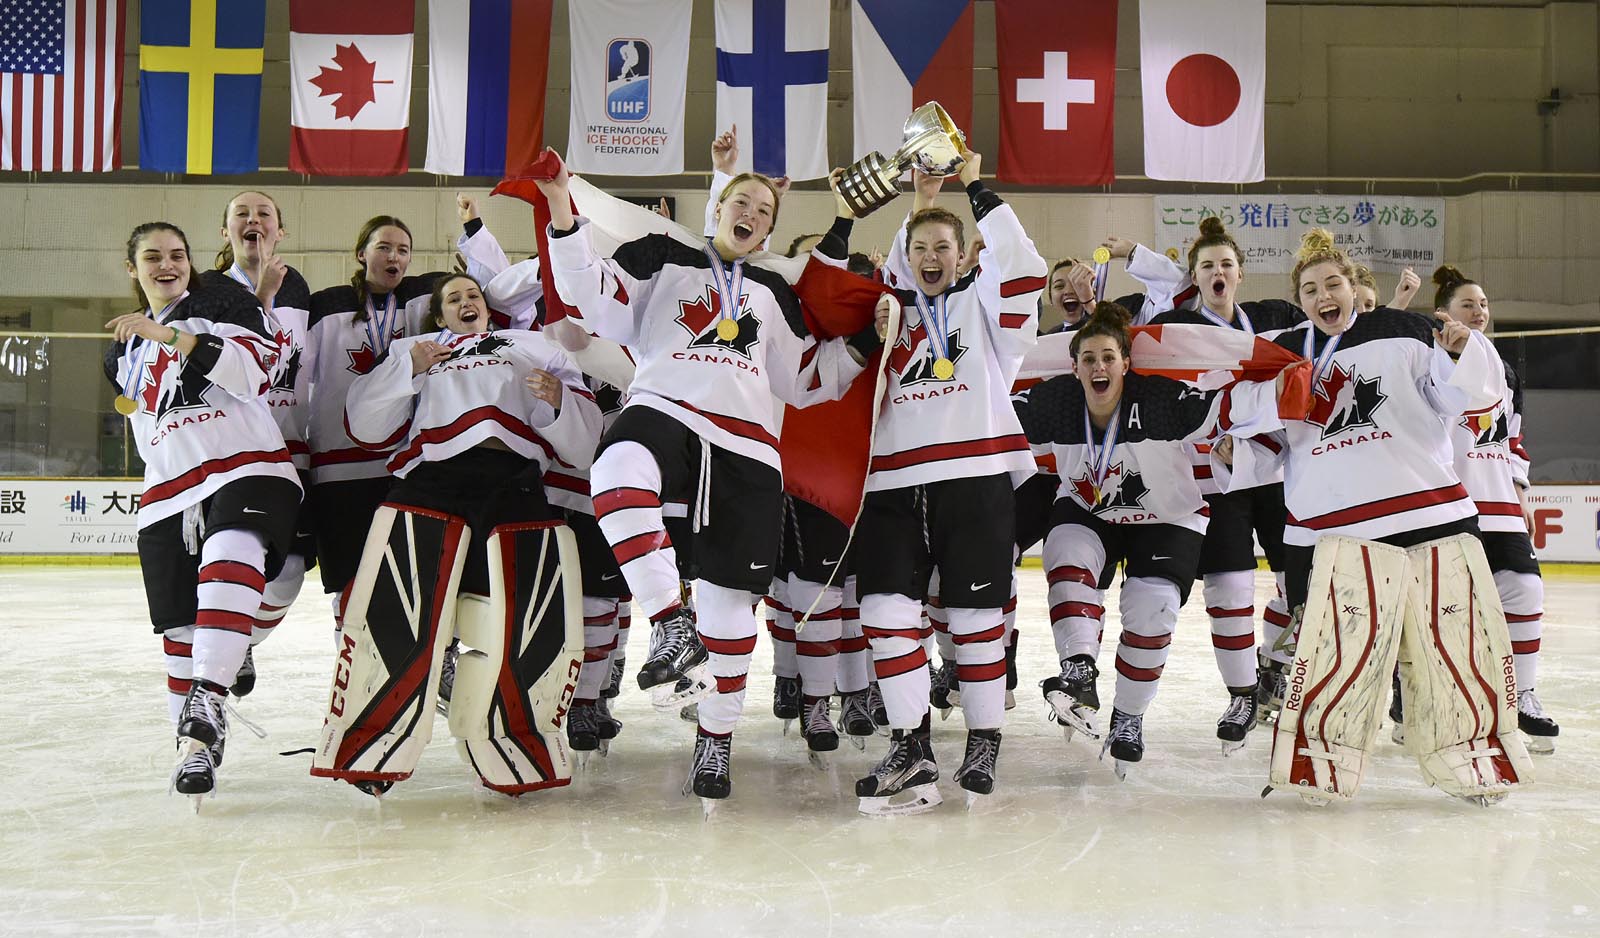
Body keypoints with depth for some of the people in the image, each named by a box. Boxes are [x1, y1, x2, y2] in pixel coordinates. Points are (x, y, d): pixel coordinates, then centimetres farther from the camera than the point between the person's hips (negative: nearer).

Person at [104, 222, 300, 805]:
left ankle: (207, 703, -43)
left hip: (249, 469, -6)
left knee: (229, 557, -36)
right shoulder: (123, 354, 25)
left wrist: (168, 335, -16)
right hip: (168, 494, 6)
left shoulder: (222, 306, 6)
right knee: (181, 628, 2)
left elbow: (255, 370, -13)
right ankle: (193, 741, 17)